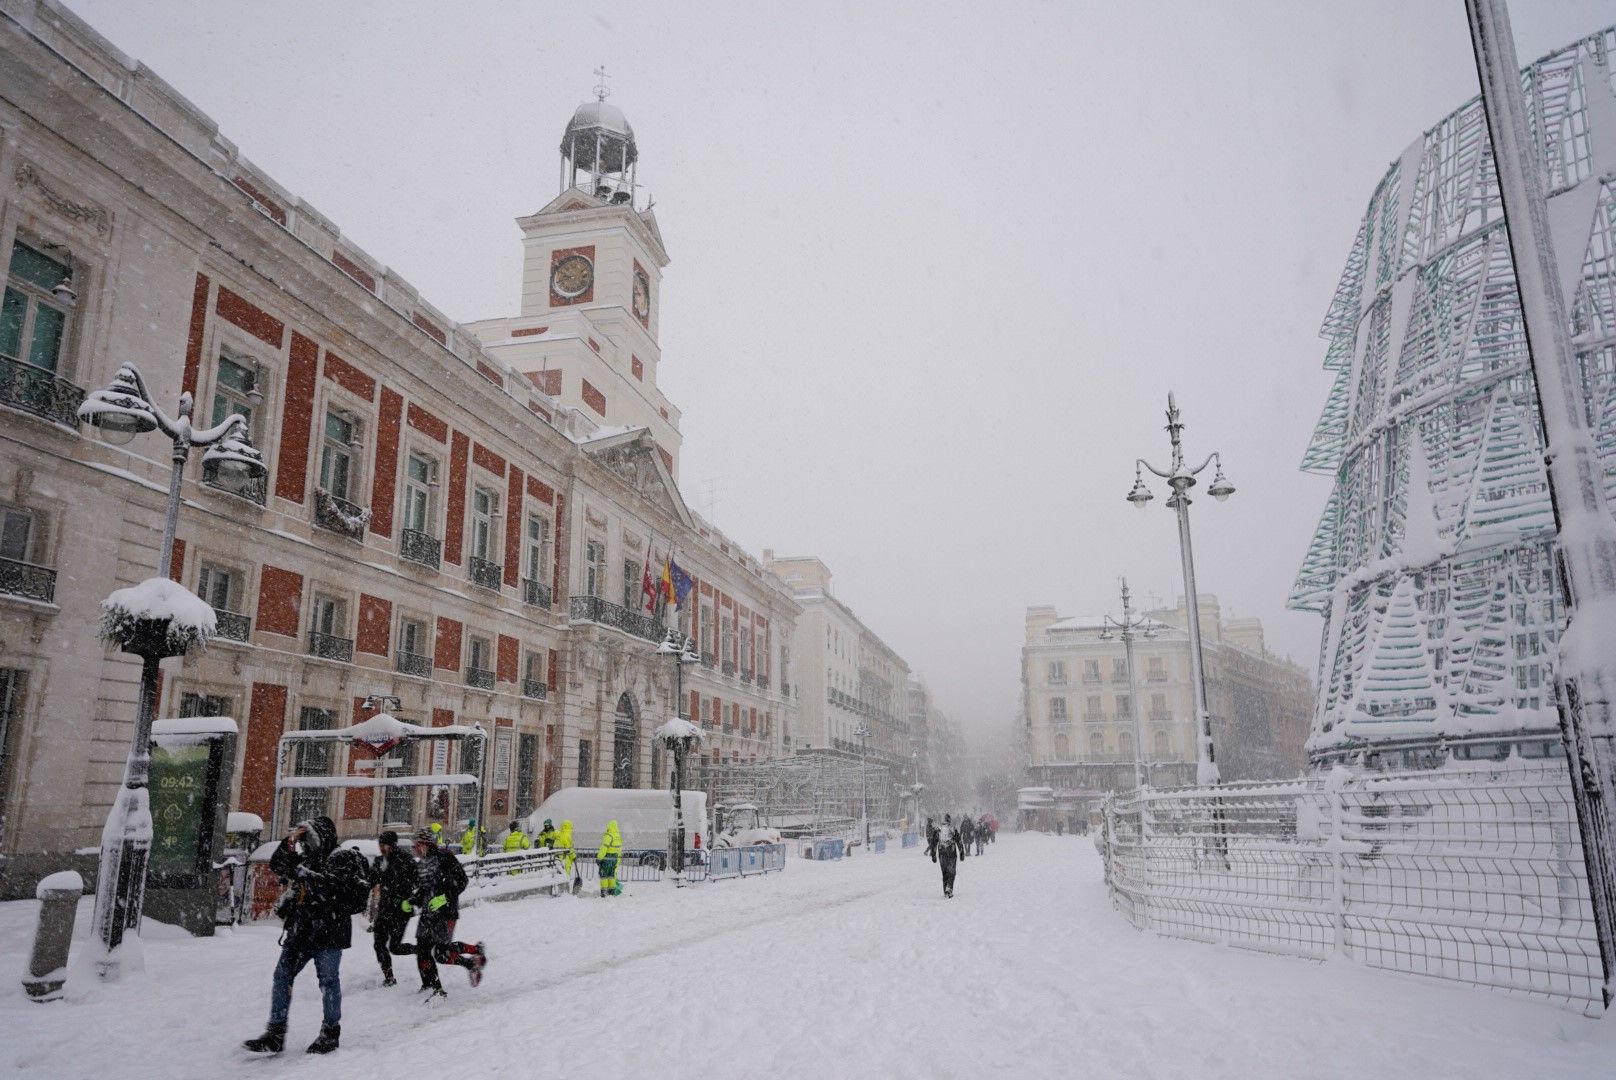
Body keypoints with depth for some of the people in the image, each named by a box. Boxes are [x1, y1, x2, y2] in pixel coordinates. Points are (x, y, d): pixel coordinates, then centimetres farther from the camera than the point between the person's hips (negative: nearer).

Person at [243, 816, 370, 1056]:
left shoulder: (343, 857, -6)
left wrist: (304, 874, -24)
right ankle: (275, 1033, 11)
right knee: (282, 976, 4)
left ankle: (330, 1032, 13)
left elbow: (338, 884, -20)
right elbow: (277, 865, 16)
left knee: (328, 980, 0)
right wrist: (289, 842, 1)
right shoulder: (307, 858, 17)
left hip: (328, 930, -7)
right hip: (300, 929, 7)